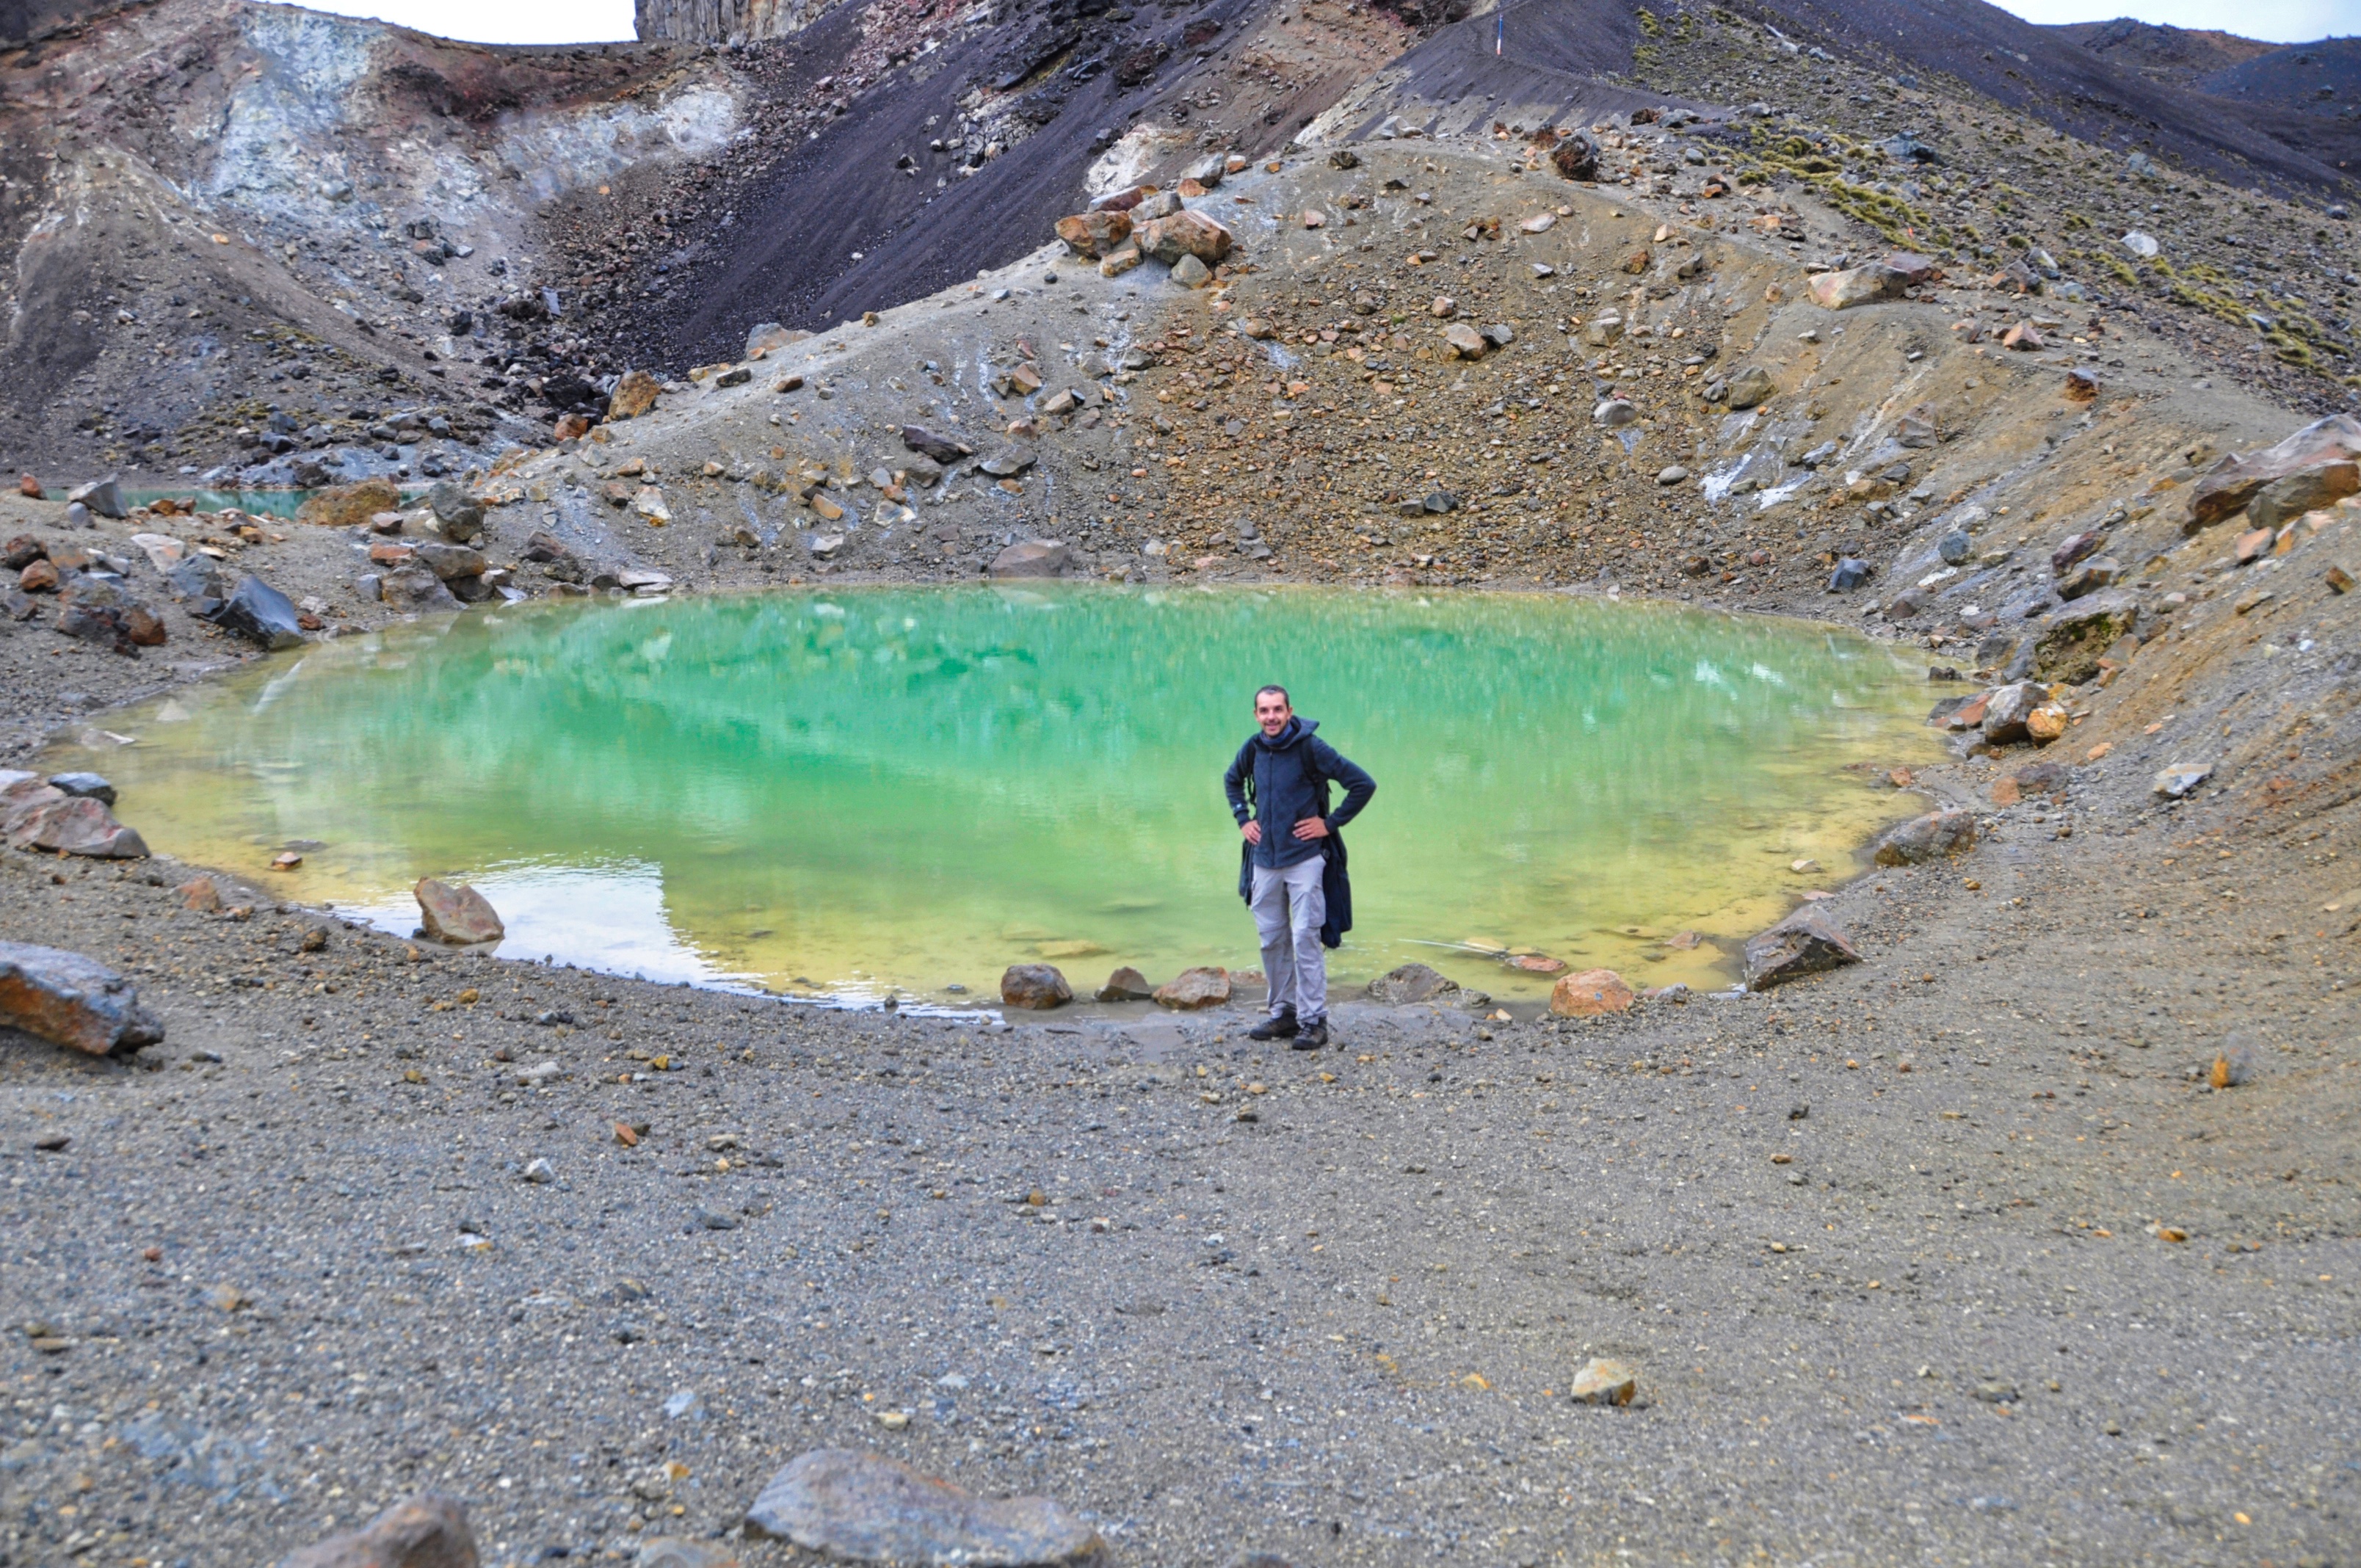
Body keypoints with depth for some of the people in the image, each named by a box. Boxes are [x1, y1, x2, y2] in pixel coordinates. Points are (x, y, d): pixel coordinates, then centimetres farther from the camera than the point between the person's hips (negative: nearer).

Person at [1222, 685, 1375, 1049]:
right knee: (1272, 940, 10)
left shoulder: (1310, 748, -13)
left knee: (1305, 939, -7)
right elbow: (1232, 780, 26)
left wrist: (1331, 822, -10)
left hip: (1304, 859, -5)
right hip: (1264, 859, 5)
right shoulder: (1253, 749, 3)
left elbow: (1364, 784, -11)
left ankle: (1313, 1021, -2)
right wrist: (1243, 819, 13)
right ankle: (1283, 1013, 21)